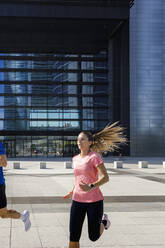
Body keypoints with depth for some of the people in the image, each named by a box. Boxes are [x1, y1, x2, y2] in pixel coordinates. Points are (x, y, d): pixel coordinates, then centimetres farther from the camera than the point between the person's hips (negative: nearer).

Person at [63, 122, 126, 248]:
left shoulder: (95, 156, -11)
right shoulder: (76, 159, 9)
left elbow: (105, 177, -19)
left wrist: (91, 187, -33)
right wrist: (72, 192, 22)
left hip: (94, 201, -5)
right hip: (77, 201, 5)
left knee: (94, 237, 8)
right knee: (73, 237, -2)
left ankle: (104, 221, 39)